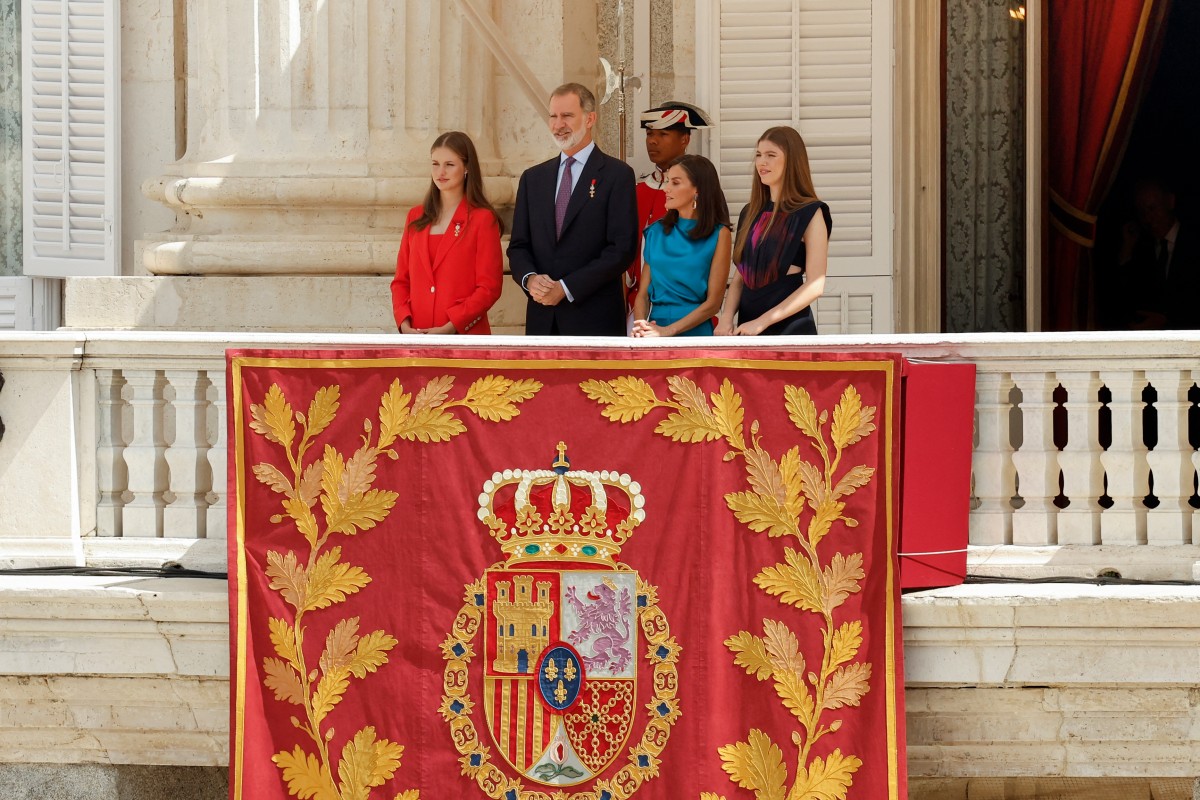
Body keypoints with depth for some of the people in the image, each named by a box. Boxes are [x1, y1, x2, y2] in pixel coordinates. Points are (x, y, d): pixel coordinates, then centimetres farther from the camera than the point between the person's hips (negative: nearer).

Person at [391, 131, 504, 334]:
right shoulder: (416, 218, 14)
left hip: (463, 336, -4)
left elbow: (489, 287, -5)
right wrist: (404, 324, -3)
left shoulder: (483, 219, -1)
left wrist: (449, 328, -14)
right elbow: (401, 280, 15)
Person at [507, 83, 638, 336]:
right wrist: (529, 278, -8)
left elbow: (622, 248, -8)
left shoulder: (617, 175, 0)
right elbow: (518, 246, 15)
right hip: (542, 321, 4)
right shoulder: (533, 178, 16)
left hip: (594, 321, -4)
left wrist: (566, 287, -13)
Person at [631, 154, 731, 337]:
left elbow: (713, 302, -6)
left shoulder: (718, 234, -2)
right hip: (655, 331, 3)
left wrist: (668, 330, -15)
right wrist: (640, 327, -11)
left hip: (695, 330, -3)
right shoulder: (656, 231, 9)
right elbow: (643, 293, 8)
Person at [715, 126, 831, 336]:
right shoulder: (751, 213, 15)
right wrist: (726, 316, -5)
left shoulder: (810, 214, -4)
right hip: (748, 330, 6)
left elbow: (815, 285, -12)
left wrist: (763, 321, -16)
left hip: (790, 326, -6)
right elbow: (739, 277, 15)